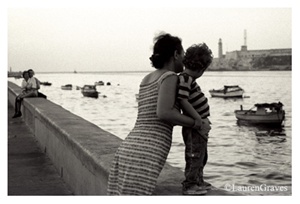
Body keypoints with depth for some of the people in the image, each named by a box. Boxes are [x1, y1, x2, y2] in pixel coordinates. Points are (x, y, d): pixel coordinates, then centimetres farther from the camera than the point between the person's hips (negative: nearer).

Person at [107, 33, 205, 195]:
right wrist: (196, 123, -1)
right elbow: (163, 113, -15)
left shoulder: (146, 80, 23)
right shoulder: (170, 77, -1)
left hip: (128, 149, 8)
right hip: (146, 155, -8)